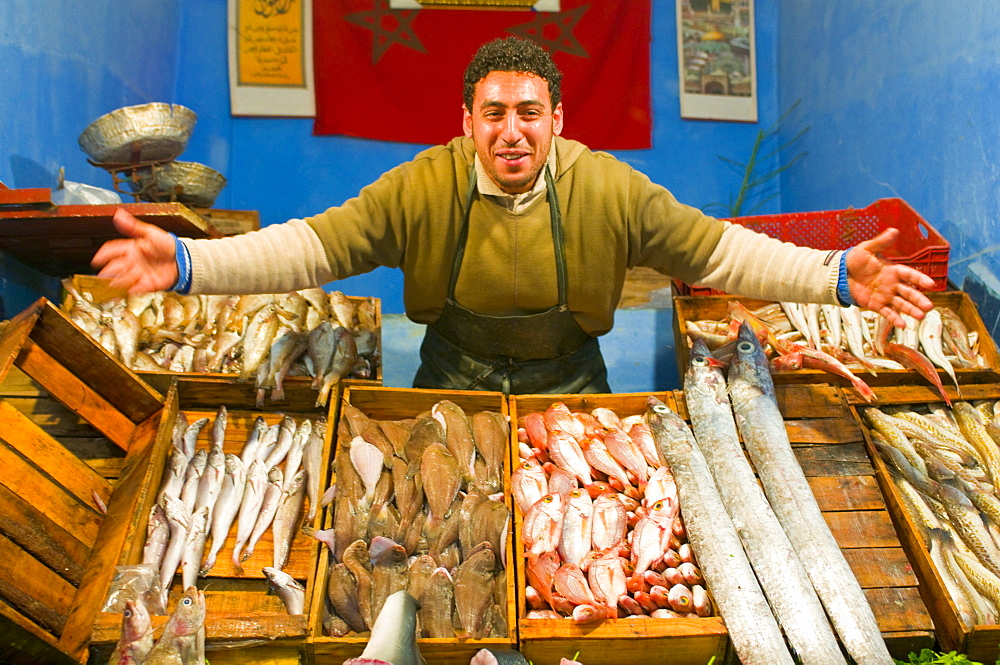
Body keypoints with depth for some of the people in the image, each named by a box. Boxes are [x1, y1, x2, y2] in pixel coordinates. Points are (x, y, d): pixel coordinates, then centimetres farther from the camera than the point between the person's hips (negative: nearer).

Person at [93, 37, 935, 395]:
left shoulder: (609, 189, -13)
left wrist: (836, 276, -20)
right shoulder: (421, 188, -15)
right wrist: (188, 264, -26)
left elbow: (714, 249, -10)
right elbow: (314, 245, -15)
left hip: (568, 387, 1)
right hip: (452, 384, 0)